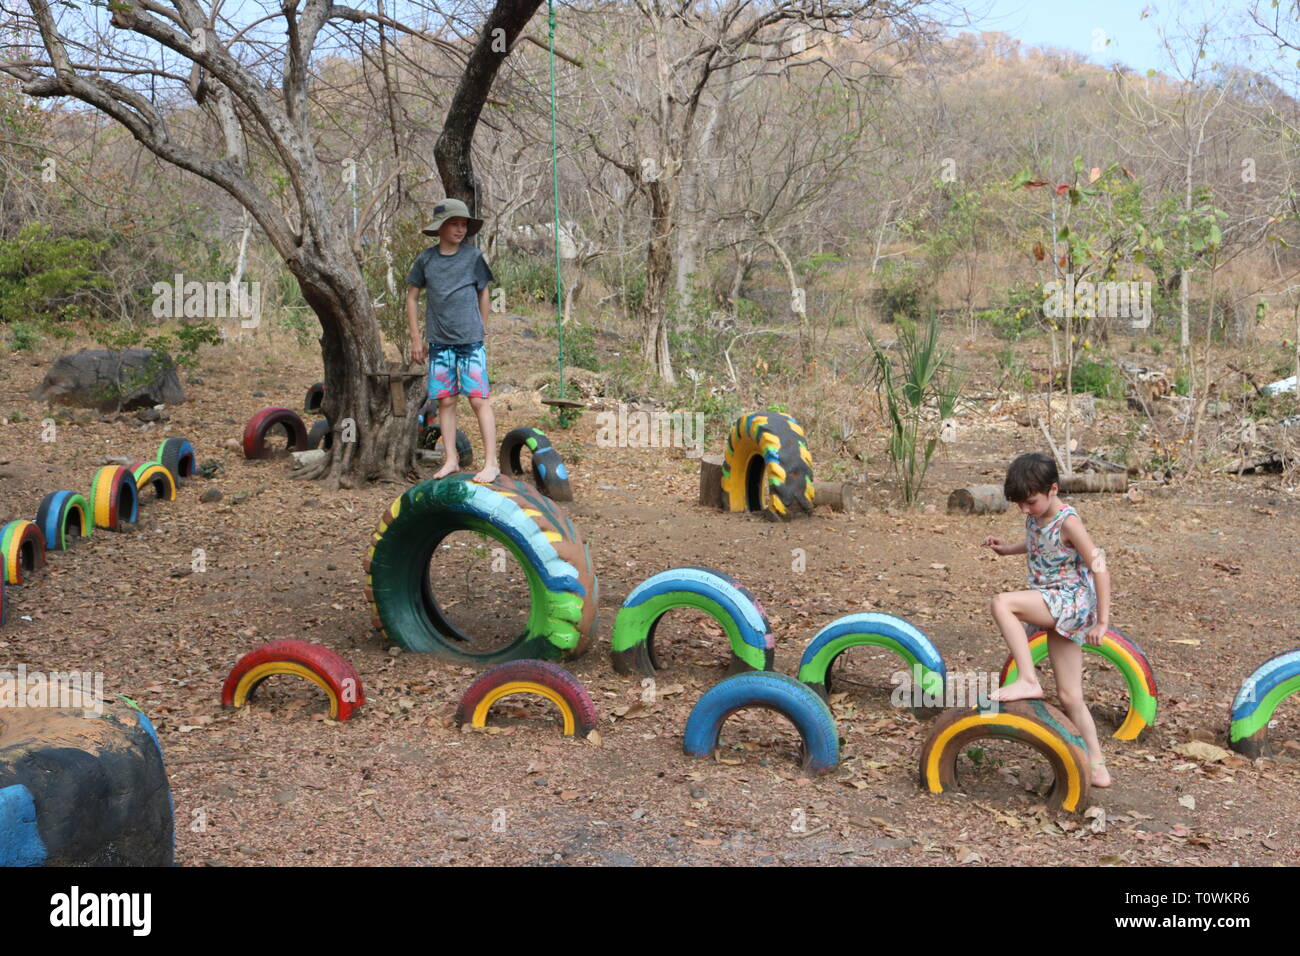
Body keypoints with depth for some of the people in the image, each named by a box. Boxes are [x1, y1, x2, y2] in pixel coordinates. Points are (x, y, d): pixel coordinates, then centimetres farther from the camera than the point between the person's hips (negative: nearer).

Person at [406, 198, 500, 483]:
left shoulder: (473, 256, 1)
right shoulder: (426, 259, 4)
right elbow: (412, 297, 11)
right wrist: (416, 337, 8)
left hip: (471, 341, -2)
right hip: (439, 342, 2)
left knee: (479, 399, -6)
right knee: (445, 400, 5)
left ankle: (491, 462, -3)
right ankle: (450, 460, 14)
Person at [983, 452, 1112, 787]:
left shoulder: (1068, 522, -17)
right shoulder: (1034, 517, 6)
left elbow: (1100, 568, -19)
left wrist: (1102, 622, -20)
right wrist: (1007, 549, 12)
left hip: (1072, 600, -8)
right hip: (1053, 608, 8)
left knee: (1002, 603, -29)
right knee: (1070, 697, 8)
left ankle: (1028, 681, -24)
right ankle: (1096, 768, 16)